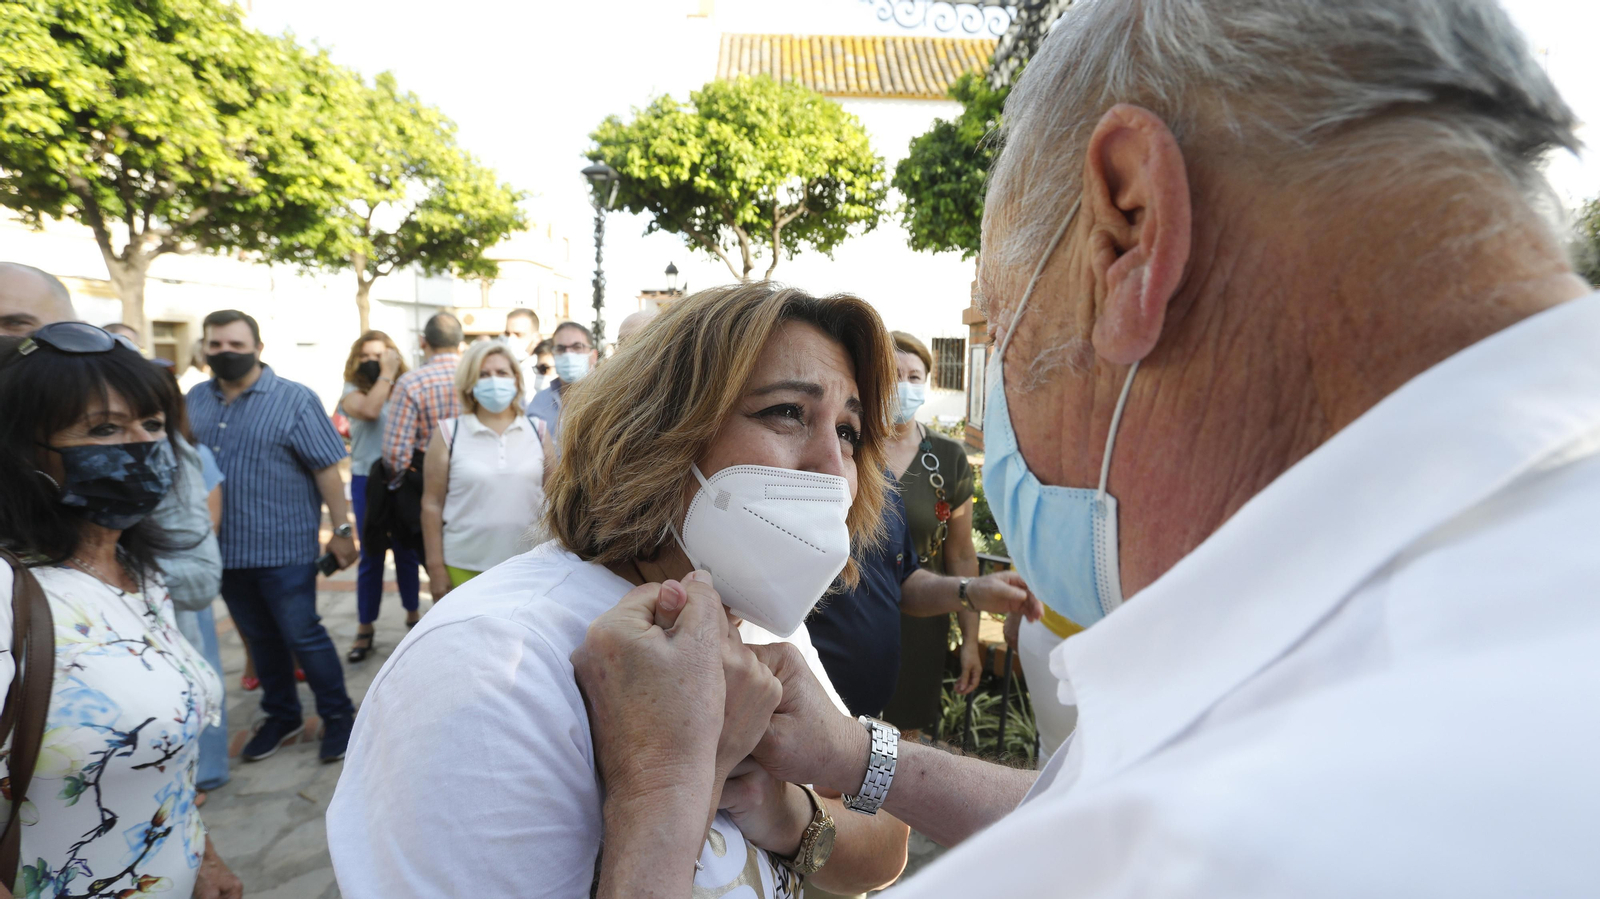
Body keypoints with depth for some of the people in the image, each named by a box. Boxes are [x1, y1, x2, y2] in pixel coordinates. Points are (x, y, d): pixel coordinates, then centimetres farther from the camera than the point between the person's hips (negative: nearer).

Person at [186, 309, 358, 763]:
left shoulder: (295, 399, -8)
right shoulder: (195, 400, 7)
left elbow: (327, 469, -9)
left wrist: (342, 529, -11)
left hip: (283, 547, -5)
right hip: (225, 548, 5)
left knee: (302, 635, 1)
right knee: (260, 638, 17)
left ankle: (338, 716, 18)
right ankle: (281, 716, 33)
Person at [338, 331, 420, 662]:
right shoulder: (352, 392, 0)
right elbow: (370, 410, -22)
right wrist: (387, 374, -13)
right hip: (368, 481, -1)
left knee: (406, 552, 12)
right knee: (371, 556, 4)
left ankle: (413, 613, 30)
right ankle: (364, 630, 14)